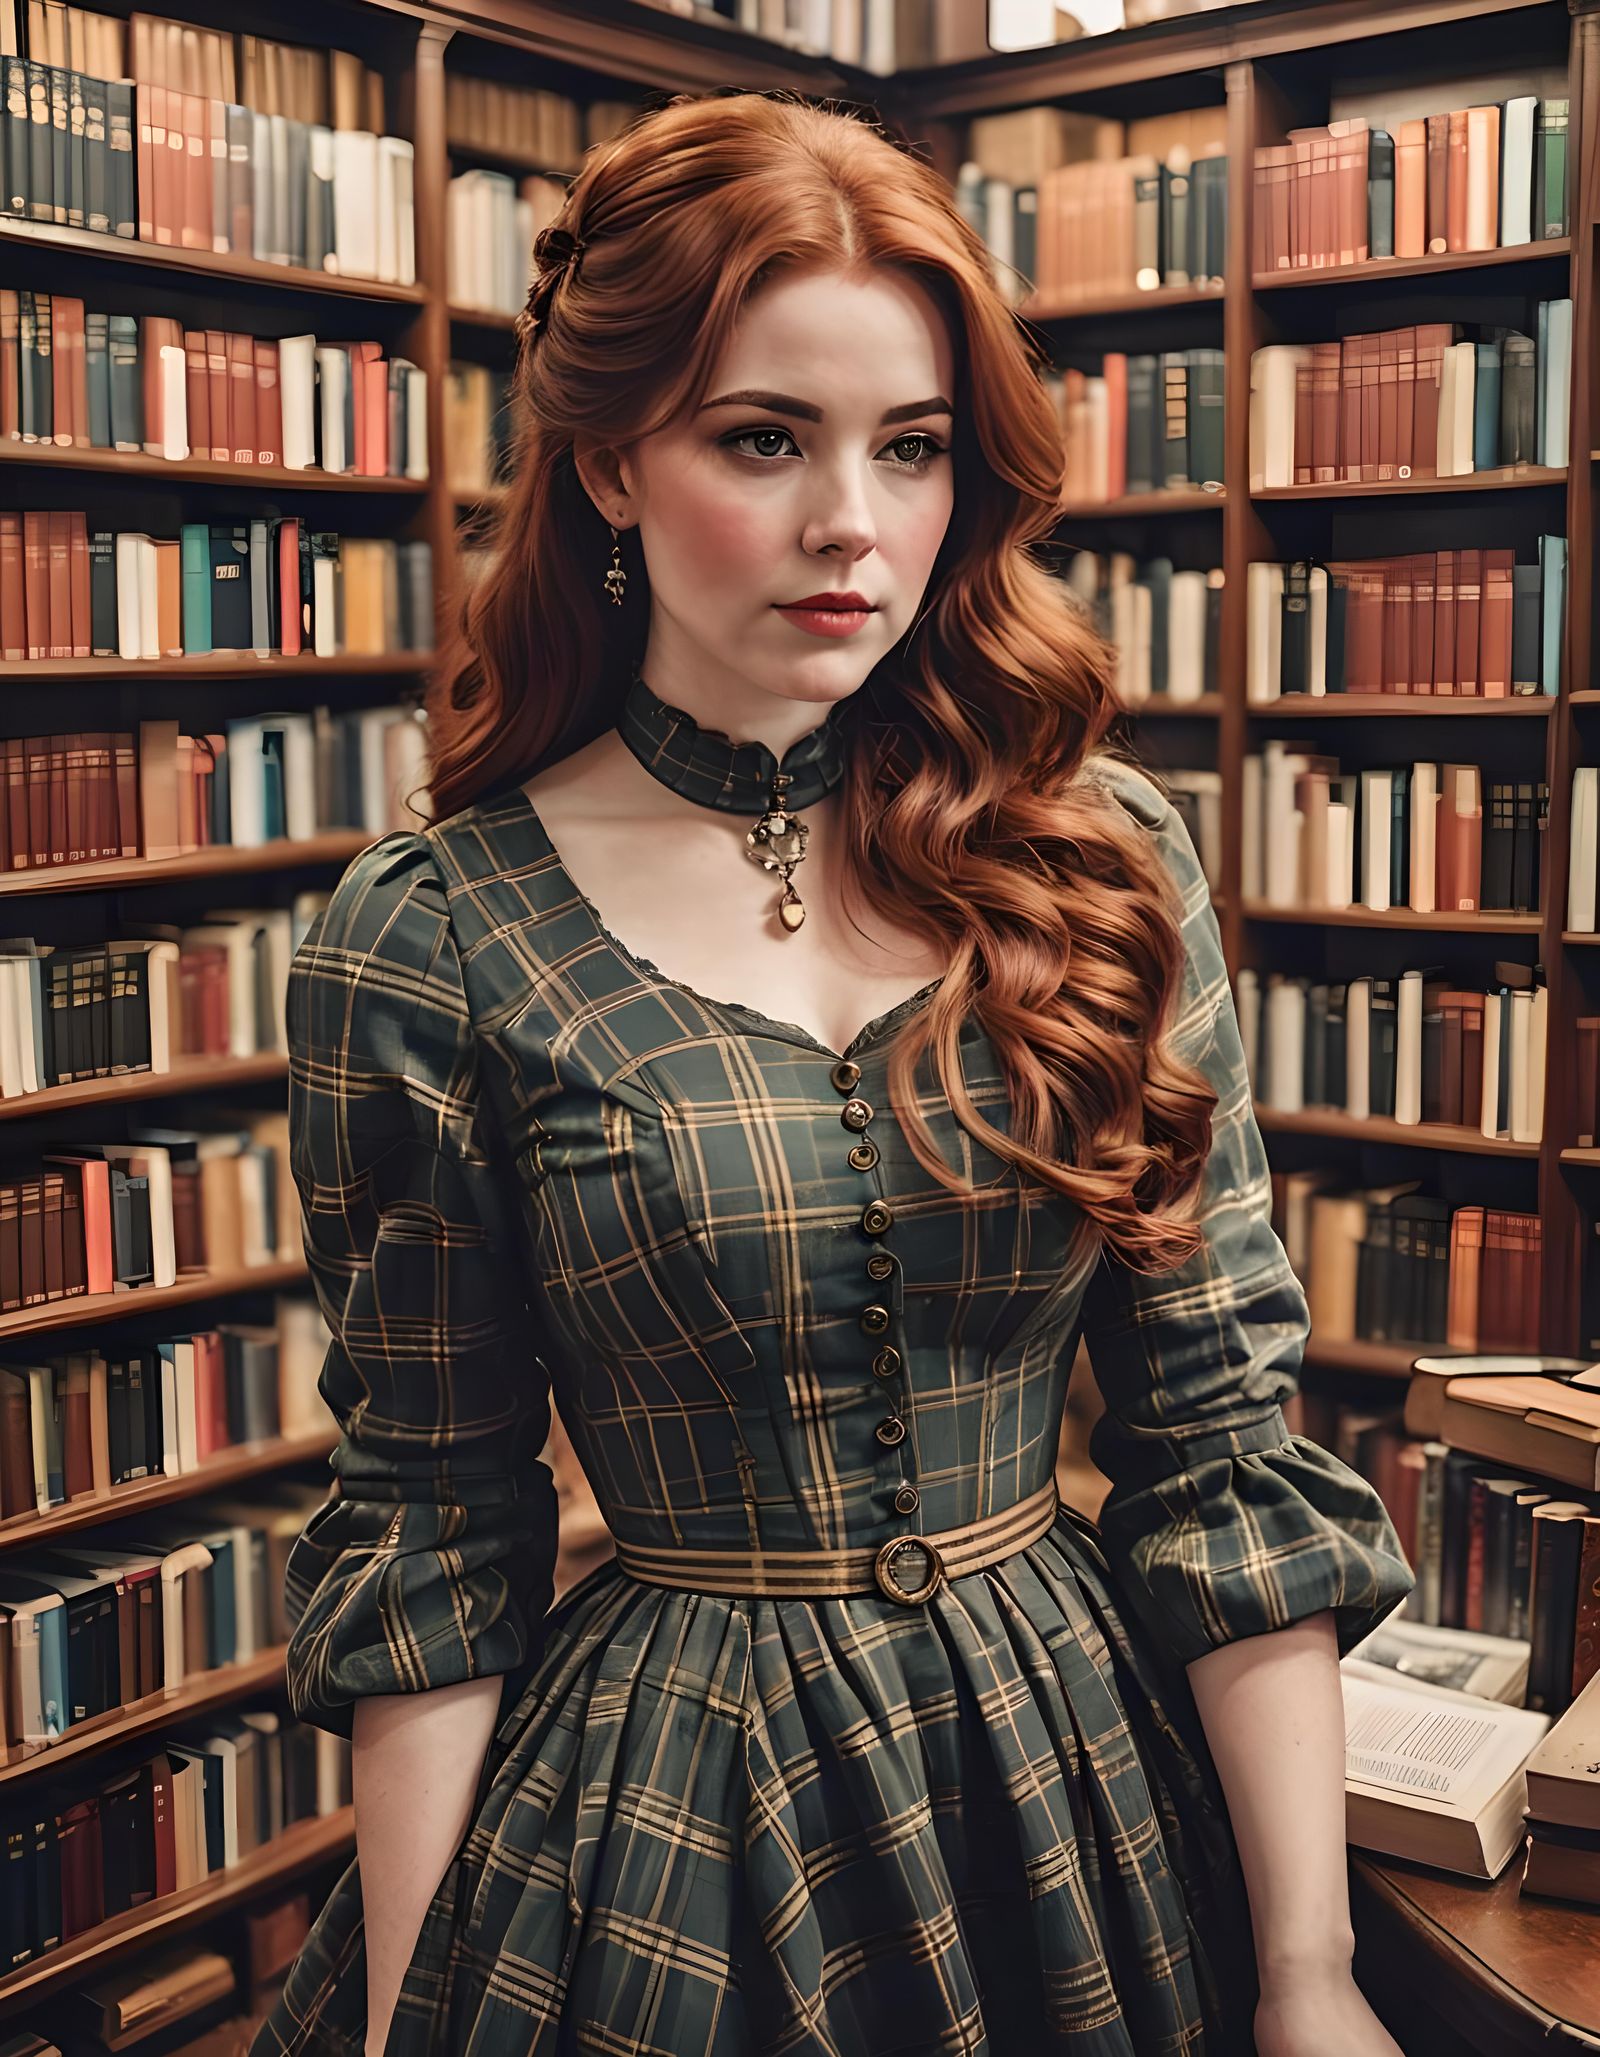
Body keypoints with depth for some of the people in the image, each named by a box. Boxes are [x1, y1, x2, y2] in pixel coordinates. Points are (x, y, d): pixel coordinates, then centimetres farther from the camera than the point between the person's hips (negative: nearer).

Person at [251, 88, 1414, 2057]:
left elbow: (1227, 1442, -5)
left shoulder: (1105, 861, -5)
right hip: (663, 1818, -2)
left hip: (1094, 1777, 2)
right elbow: (431, 1535, -5)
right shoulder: (422, 946, -11)